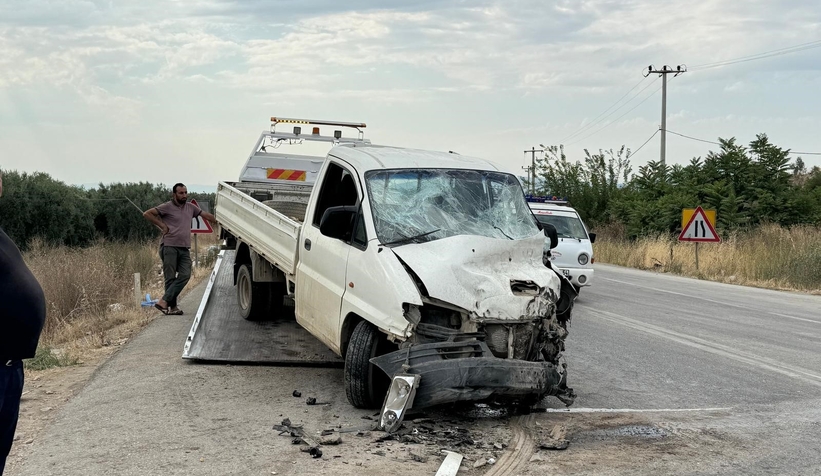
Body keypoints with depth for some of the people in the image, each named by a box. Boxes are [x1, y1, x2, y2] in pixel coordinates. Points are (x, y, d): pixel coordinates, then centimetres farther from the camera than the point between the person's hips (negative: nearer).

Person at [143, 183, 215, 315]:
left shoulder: (190, 207, 16)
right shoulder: (167, 207, -1)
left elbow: (206, 215, 25)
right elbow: (147, 214, -5)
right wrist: (162, 225, -5)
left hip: (184, 249, 5)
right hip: (169, 247, -5)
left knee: (185, 275, -11)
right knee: (170, 278, -4)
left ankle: (164, 301, -13)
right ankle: (172, 306, -2)